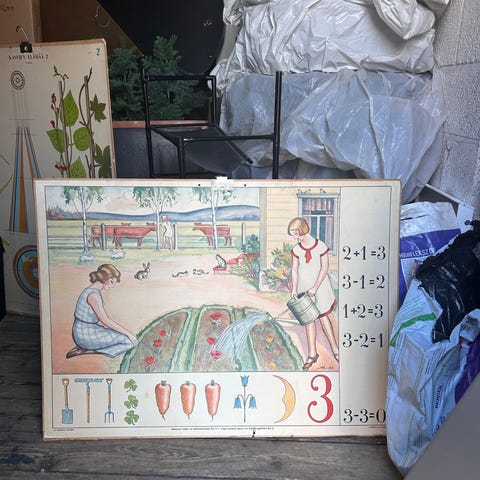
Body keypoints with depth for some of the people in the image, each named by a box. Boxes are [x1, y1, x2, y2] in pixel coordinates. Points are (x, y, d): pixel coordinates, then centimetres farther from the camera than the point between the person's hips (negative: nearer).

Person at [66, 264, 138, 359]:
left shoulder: (94, 291, 9)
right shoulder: (93, 294, -22)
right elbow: (106, 320, -22)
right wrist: (128, 333, -17)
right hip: (86, 334, -10)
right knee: (129, 342, -14)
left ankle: (85, 348, 9)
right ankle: (86, 350, -9)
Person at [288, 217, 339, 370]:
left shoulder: (320, 246, -14)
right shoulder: (296, 249, -5)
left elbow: (324, 268, -11)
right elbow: (294, 270, -2)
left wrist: (315, 288, -14)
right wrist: (294, 290, -9)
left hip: (320, 285, -3)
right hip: (304, 287, 3)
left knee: (323, 316, 3)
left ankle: (335, 349, 21)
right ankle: (312, 354, 14)